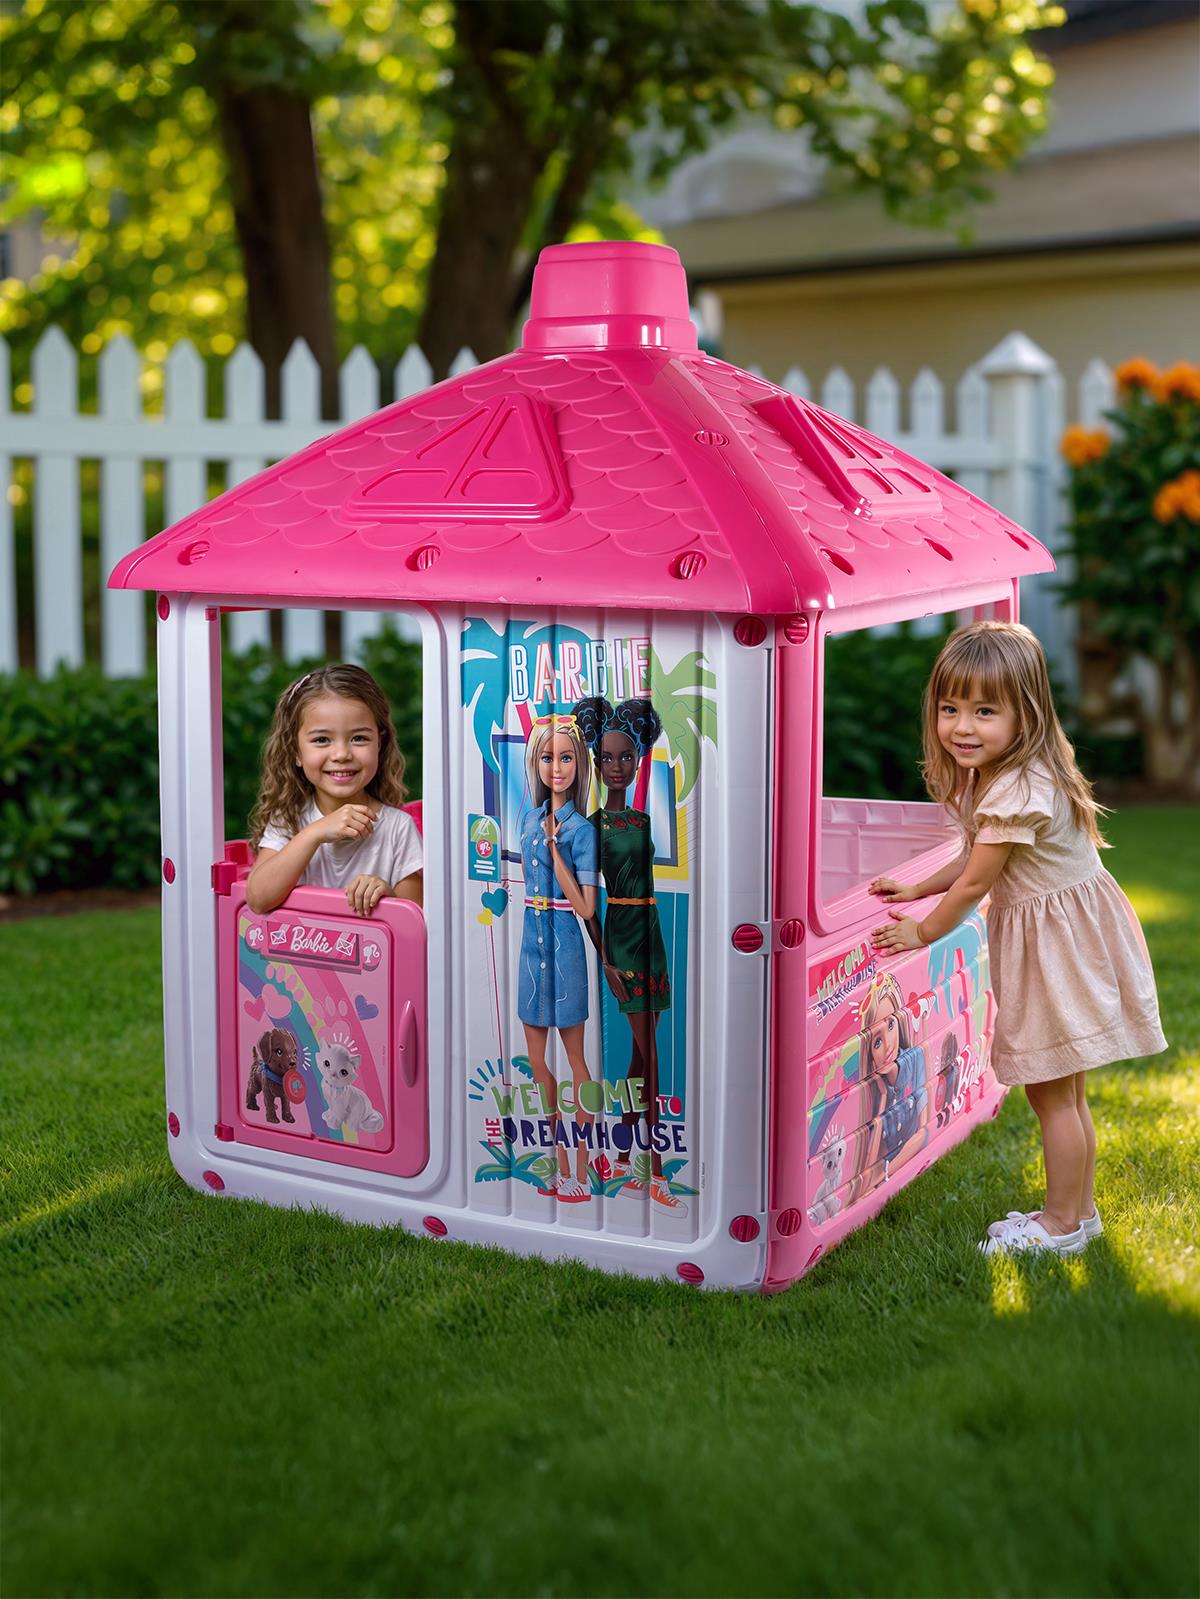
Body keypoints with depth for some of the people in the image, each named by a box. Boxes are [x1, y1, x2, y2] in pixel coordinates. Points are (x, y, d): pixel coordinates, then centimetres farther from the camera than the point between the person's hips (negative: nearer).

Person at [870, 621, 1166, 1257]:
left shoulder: (1016, 792, -26)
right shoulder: (993, 775, 6)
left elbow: (976, 883, -18)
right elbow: (978, 858, 18)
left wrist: (923, 930, -5)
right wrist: (916, 889, 15)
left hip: (1058, 939, -10)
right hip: (1049, 935, 10)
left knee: (1051, 1092, 1)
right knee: (1065, 1091, 18)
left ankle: (1061, 1224, 13)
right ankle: (1080, 1210, 30)